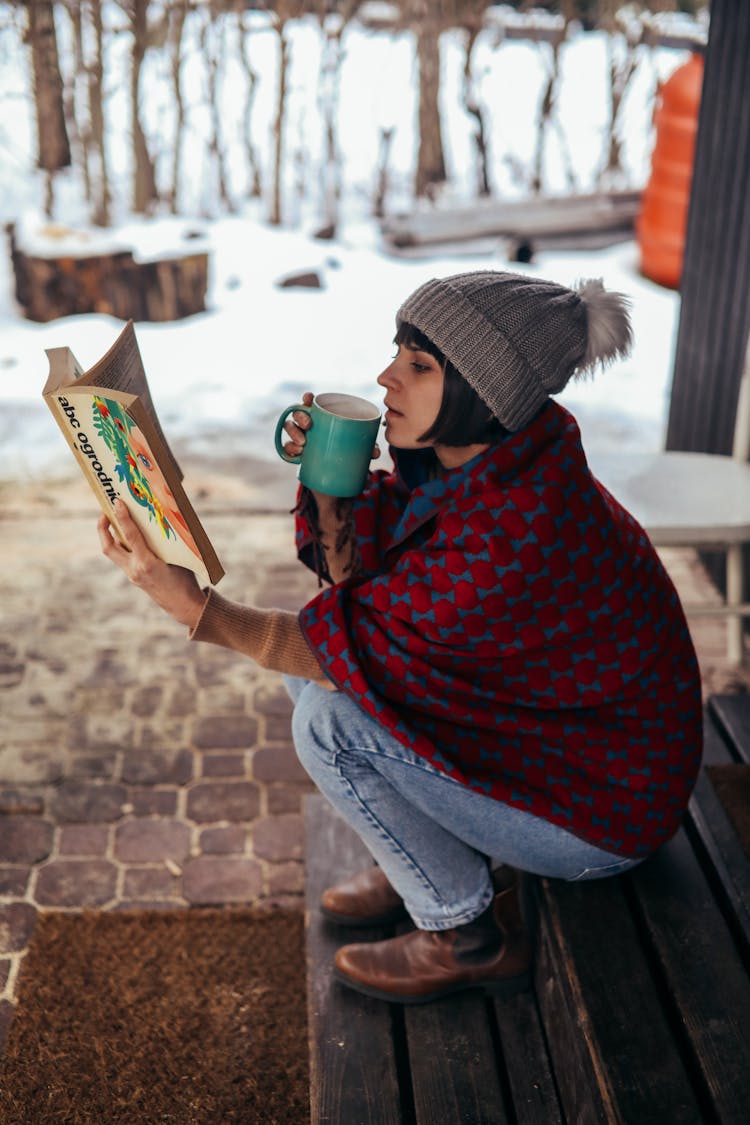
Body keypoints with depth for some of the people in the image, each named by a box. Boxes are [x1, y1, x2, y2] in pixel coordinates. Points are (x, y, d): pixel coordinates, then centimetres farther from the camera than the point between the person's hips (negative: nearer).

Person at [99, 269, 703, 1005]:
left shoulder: (518, 532, -35)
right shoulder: (465, 463, -8)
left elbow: (359, 648, -28)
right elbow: (362, 585, 0)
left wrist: (190, 604, -30)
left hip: (597, 808, -8)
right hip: (541, 725, 9)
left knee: (330, 718, -21)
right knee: (304, 656, 4)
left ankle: (472, 939, 0)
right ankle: (443, 860, 18)